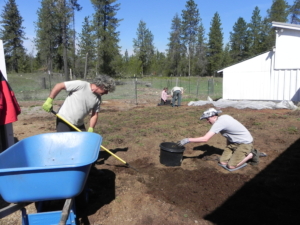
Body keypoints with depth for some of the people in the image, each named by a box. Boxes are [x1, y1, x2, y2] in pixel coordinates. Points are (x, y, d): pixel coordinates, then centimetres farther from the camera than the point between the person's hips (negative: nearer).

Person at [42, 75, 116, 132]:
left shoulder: (98, 99, 0)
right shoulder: (81, 85, -19)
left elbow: (94, 115, 5)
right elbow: (59, 86, -15)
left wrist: (90, 129, -7)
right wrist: (49, 100, -16)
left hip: (79, 125, 6)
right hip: (64, 121, -6)